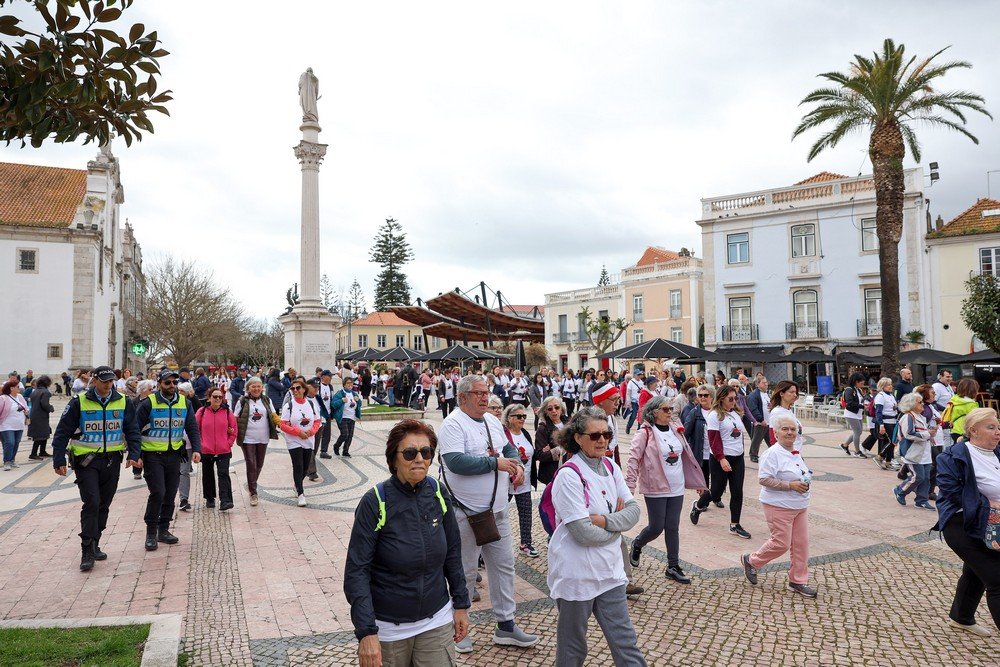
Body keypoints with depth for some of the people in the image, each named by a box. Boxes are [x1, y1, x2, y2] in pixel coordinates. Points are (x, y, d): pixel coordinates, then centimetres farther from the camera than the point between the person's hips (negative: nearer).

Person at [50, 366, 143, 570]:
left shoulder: (123, 403, 2)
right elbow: (62, 433, -3)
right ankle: (87, 551, -5)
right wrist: (59, 460, -7)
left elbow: (133, 431, 5)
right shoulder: (79, 403, -6)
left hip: (112, 461, 4)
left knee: (104, 505, 11)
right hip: (86, 460, -3)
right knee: (92, 503, -13)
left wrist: (134, 454, -7)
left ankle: (94, 545, 26)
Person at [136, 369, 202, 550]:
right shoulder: (148, 403, -8)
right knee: (157, 493, -10)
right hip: (153, 456, -4)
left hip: (174, 455, 4)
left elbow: (192, 428, 7)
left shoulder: (184, 403, 4)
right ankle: (151, 532, 6)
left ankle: (163, 530, 24)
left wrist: (196, 449, -6)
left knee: (170, 494, 10)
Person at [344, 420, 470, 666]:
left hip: (437, 620, 3)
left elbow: (452, 552, 5)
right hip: (388, 627, -3)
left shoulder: (438, 493, -6)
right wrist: (366, 632, -22)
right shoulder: (375, 502, -18)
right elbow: (356, 570, -17)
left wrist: (461, 604, 6)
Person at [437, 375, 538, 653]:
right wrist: (496, 463, -21)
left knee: (504, 565, 14)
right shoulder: (453, 424, -15)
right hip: (467, 514, -7)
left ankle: (506, 626, 28)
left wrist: (517, 464, -1)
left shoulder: (493, 421, 9)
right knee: (465, 573, 6)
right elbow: (456, 462, -27)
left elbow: (508, 447, 22)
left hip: (497, 511, 8)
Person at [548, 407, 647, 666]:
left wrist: (604, 521, -18)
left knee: (624, 638, 11)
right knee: (573, 646, 13)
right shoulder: (569, 476, -19)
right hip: (576, 574, -6)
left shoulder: (611, 467, 3)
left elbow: (633, 511, -2)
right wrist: (618, 521, -8)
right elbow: (584, 533, -23)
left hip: (609, 569, 6)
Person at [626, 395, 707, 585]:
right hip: (656, 489, -5)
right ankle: (636, 545, 32)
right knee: (656, 527, 3)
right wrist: (629, 487, -23)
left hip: (676, 488, 5)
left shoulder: (675, 429, 6)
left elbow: (686, 456, 14)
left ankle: (673, 566, 20)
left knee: (673, 527, 9)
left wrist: (697, 481, 17)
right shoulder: (645, 433, -13)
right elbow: (633, 459, -16)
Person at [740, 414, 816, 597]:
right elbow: (764, 479, -23)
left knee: (801, 544, 9)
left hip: (800, 506, 8)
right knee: (781, 544, -4)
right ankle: (751, 561, 19)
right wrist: (791, 485, -25)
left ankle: (798, 582, 22)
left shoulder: (796, 452, 11)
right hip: (779, 506, -8)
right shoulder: (773, 453, -17)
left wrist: (805, 482, 7)